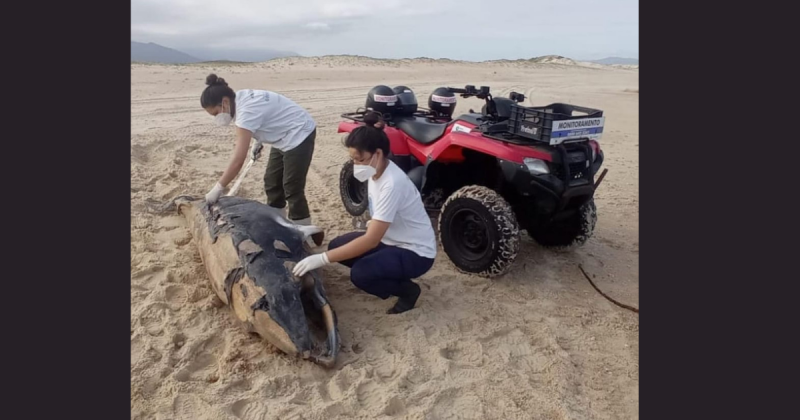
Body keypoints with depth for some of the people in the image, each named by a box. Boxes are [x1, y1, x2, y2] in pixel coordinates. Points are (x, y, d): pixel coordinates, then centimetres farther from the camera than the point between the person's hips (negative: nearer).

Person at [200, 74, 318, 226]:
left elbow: (238, 160, -33)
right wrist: (258, 142, 6)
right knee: (271, 182, 14)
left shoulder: (246, 111, -30)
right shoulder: (241, 98, -4)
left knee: (292, 189, -8)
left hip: (299, 135, -10)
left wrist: (217, 188, -28)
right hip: (284, 137, 10)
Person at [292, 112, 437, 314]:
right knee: (337, 246, -1)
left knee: (360, 274, -28)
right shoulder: (376, 171, -4)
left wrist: (322, 259, -33)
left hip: (416, 252, -9)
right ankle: (393, 276, 12)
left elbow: (371, 241, -33)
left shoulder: (392, 184, -31)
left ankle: (407, 291, 0)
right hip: (391, 239, 9)